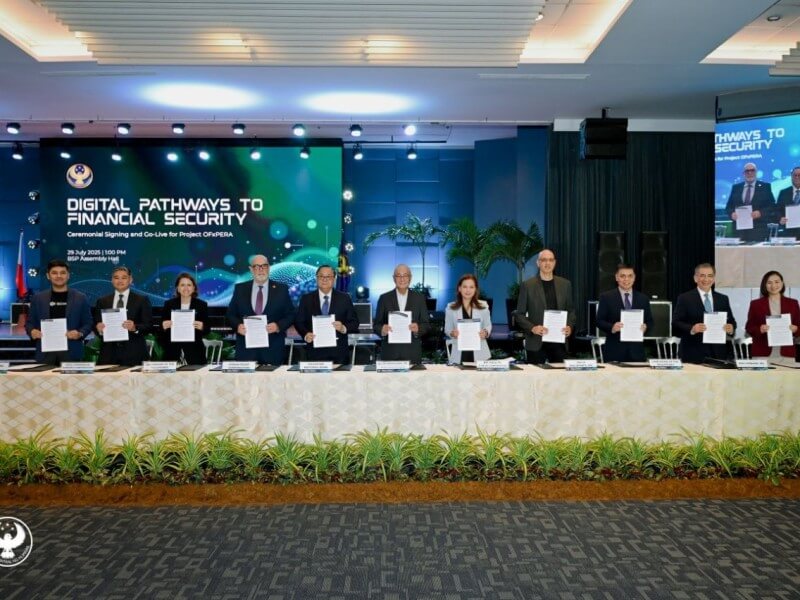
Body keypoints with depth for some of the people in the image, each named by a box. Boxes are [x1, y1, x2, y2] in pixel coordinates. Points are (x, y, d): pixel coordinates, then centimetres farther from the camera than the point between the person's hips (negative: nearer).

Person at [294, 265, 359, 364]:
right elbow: (298, 321, 7)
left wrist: (344, 328, -15)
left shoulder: (344, 298, 6)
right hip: (315, 352, 0)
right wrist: (305, 334, -12)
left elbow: (354, 322, 5)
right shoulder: (306, 299, 8)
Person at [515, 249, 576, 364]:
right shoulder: (528, 285, 0)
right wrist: (532, 328, -15)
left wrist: (570, 326, -4)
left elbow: (571, 310, 14)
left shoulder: (565, 284, 9)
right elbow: (520, 314, 1)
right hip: (536, 342, -2)